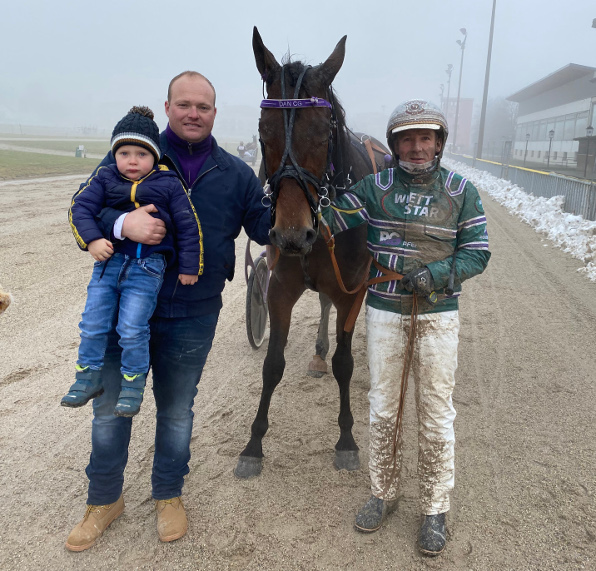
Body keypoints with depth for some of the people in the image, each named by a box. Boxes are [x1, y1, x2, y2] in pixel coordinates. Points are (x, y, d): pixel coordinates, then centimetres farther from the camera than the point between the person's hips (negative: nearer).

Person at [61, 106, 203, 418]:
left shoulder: (169, 185, 0)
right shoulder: (105, 178, 7)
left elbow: (188, 226, 1)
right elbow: (80, 207, 3)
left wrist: (189, 268, 0)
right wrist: (91, 240, -14)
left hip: (147, 268, -3)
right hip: (108, 260, 4)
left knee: (132, 328, -7)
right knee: (93, 324, 5)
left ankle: (133, 385, 13)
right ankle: (89, 376, 25)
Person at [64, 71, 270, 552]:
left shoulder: (236, 174, 4)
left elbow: (263, 227, 5)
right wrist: (121, 223, -24)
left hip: (192, 317, 0)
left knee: (177, 410, 16)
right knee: (110, 406, 12)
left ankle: (169, 495, 39)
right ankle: (104, 500, 36)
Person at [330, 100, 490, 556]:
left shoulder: (461, 192, -2)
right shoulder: (375, 186, 2)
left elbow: (477, 253, -3)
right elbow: (330, 222, 0)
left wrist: (437, 273, -18)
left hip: (438, 315, -1)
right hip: (384, 311, 2)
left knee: (436, 415, 6)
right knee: (383, 407, 12)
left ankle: (436, 509, 23)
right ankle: (383, 493, 32)